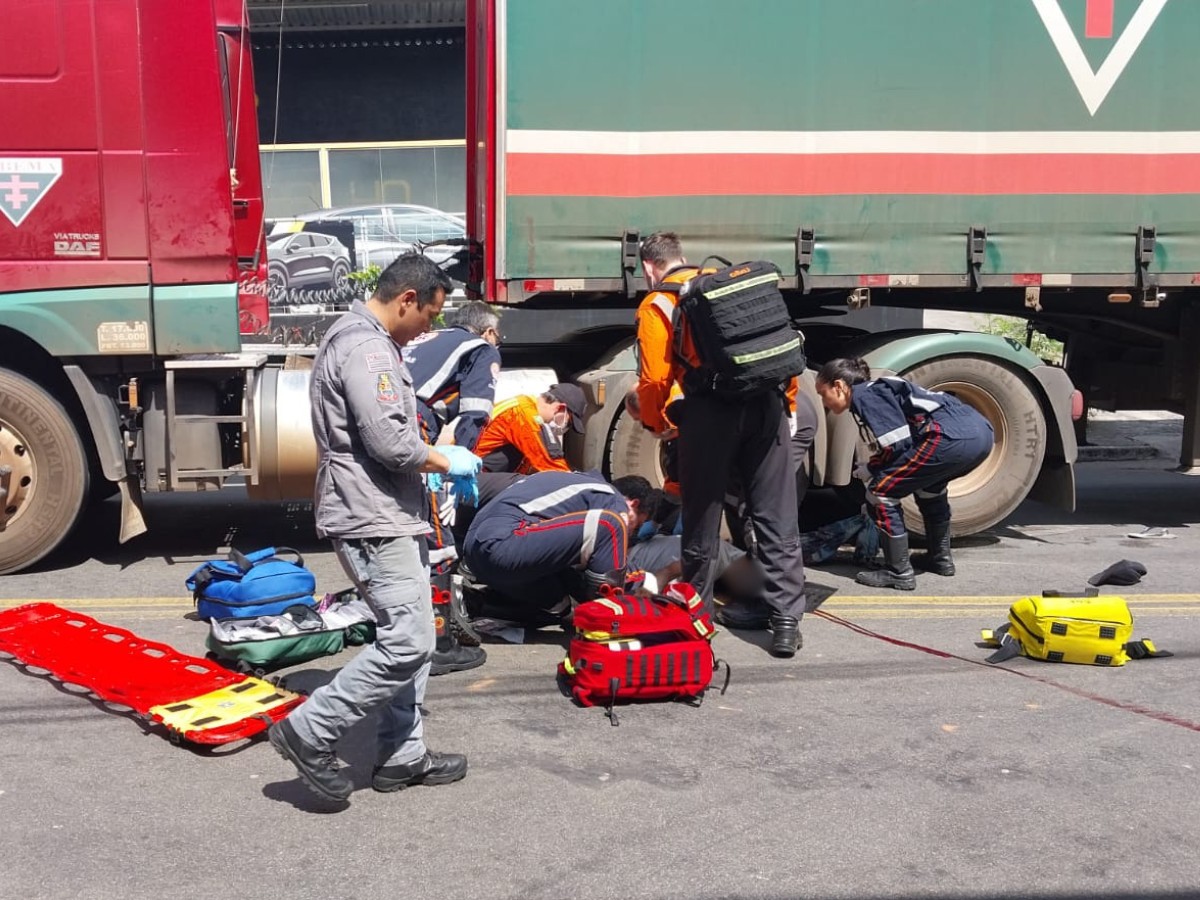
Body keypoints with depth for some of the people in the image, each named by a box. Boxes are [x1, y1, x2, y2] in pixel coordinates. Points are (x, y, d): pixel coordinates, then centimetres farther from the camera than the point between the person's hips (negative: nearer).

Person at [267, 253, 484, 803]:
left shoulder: (367, 341, 19)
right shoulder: (365, 348, -16)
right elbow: (389, 441, -23)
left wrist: (433, 461, 16)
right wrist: (445, 461, -8)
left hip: (388, 516, 11)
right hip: (373, 520, -11)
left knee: (408, 638, 13)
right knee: (406, 643, -11)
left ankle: (401, 757, 20)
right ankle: (309, 732, -2)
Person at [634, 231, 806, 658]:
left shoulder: (656, 305, 8)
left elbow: (655, 379, 1)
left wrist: (655, 422, 20)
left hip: (711, 411, -4)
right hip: (767, 405, 4)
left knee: (702, 520, 10)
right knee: (777, 520, 6)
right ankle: (786, 622, 5)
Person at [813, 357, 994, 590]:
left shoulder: (863, 394, 0)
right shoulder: (876, 390, 27)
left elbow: (897, 445, -8)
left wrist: (870, 469, 8)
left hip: (951, 437, -10)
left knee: (881, 492, 0)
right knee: (927, 484, 35)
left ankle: (899, 573, 3)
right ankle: (940, 558, 40)